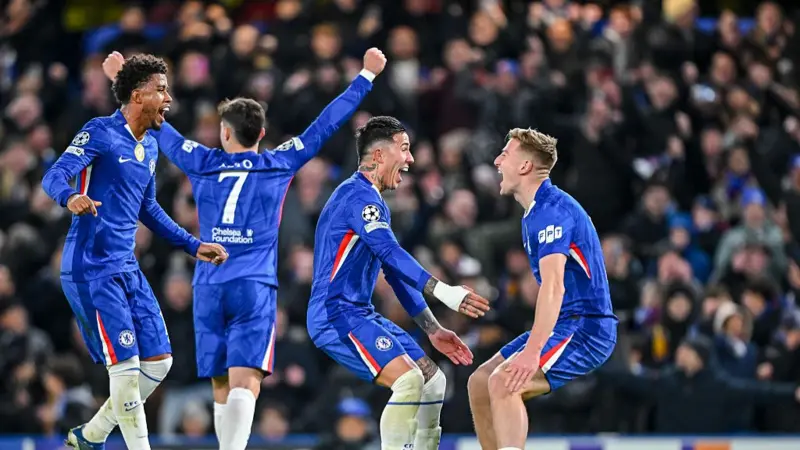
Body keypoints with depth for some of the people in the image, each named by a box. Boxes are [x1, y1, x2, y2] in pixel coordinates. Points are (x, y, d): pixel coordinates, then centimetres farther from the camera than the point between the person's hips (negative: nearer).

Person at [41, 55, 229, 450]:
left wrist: (192, 246, 24)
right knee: (126, 366, -13)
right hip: (91, 270, -9)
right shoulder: (101, 132, -10)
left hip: (127, 269, 9)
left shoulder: (149, 147, 15)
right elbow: (55, 176, -22)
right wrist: (71, 197, -45)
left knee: (159, 361, 7)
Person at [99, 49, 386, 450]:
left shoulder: (202, 164, 6)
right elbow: (326, 124, 7)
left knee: (222, 387, 10)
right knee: (245, 382, -14)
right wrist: (366, 75, 15)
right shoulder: (279, 165, 2)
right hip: (255, 289, -3)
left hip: (209, 289, 3)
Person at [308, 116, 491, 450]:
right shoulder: (359, 196, -13)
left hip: (359, 313, 11)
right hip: (337, 313, -11)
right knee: (409, 380, -25)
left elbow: (396, 272, 22)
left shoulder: (372, 201, 20)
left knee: (433, 382, 10)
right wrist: (443, 292, -34)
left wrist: (433, 329, 18)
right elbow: (391, 253, -27)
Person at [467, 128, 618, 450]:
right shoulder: (535, 212, 16)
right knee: (480, 384, 7)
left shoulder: (553, 209, -17)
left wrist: (532, 351, -36)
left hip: (585, 329, -10)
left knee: (504, 381, -27)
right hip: (565, 326, 10)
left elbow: (553, 285, -28)